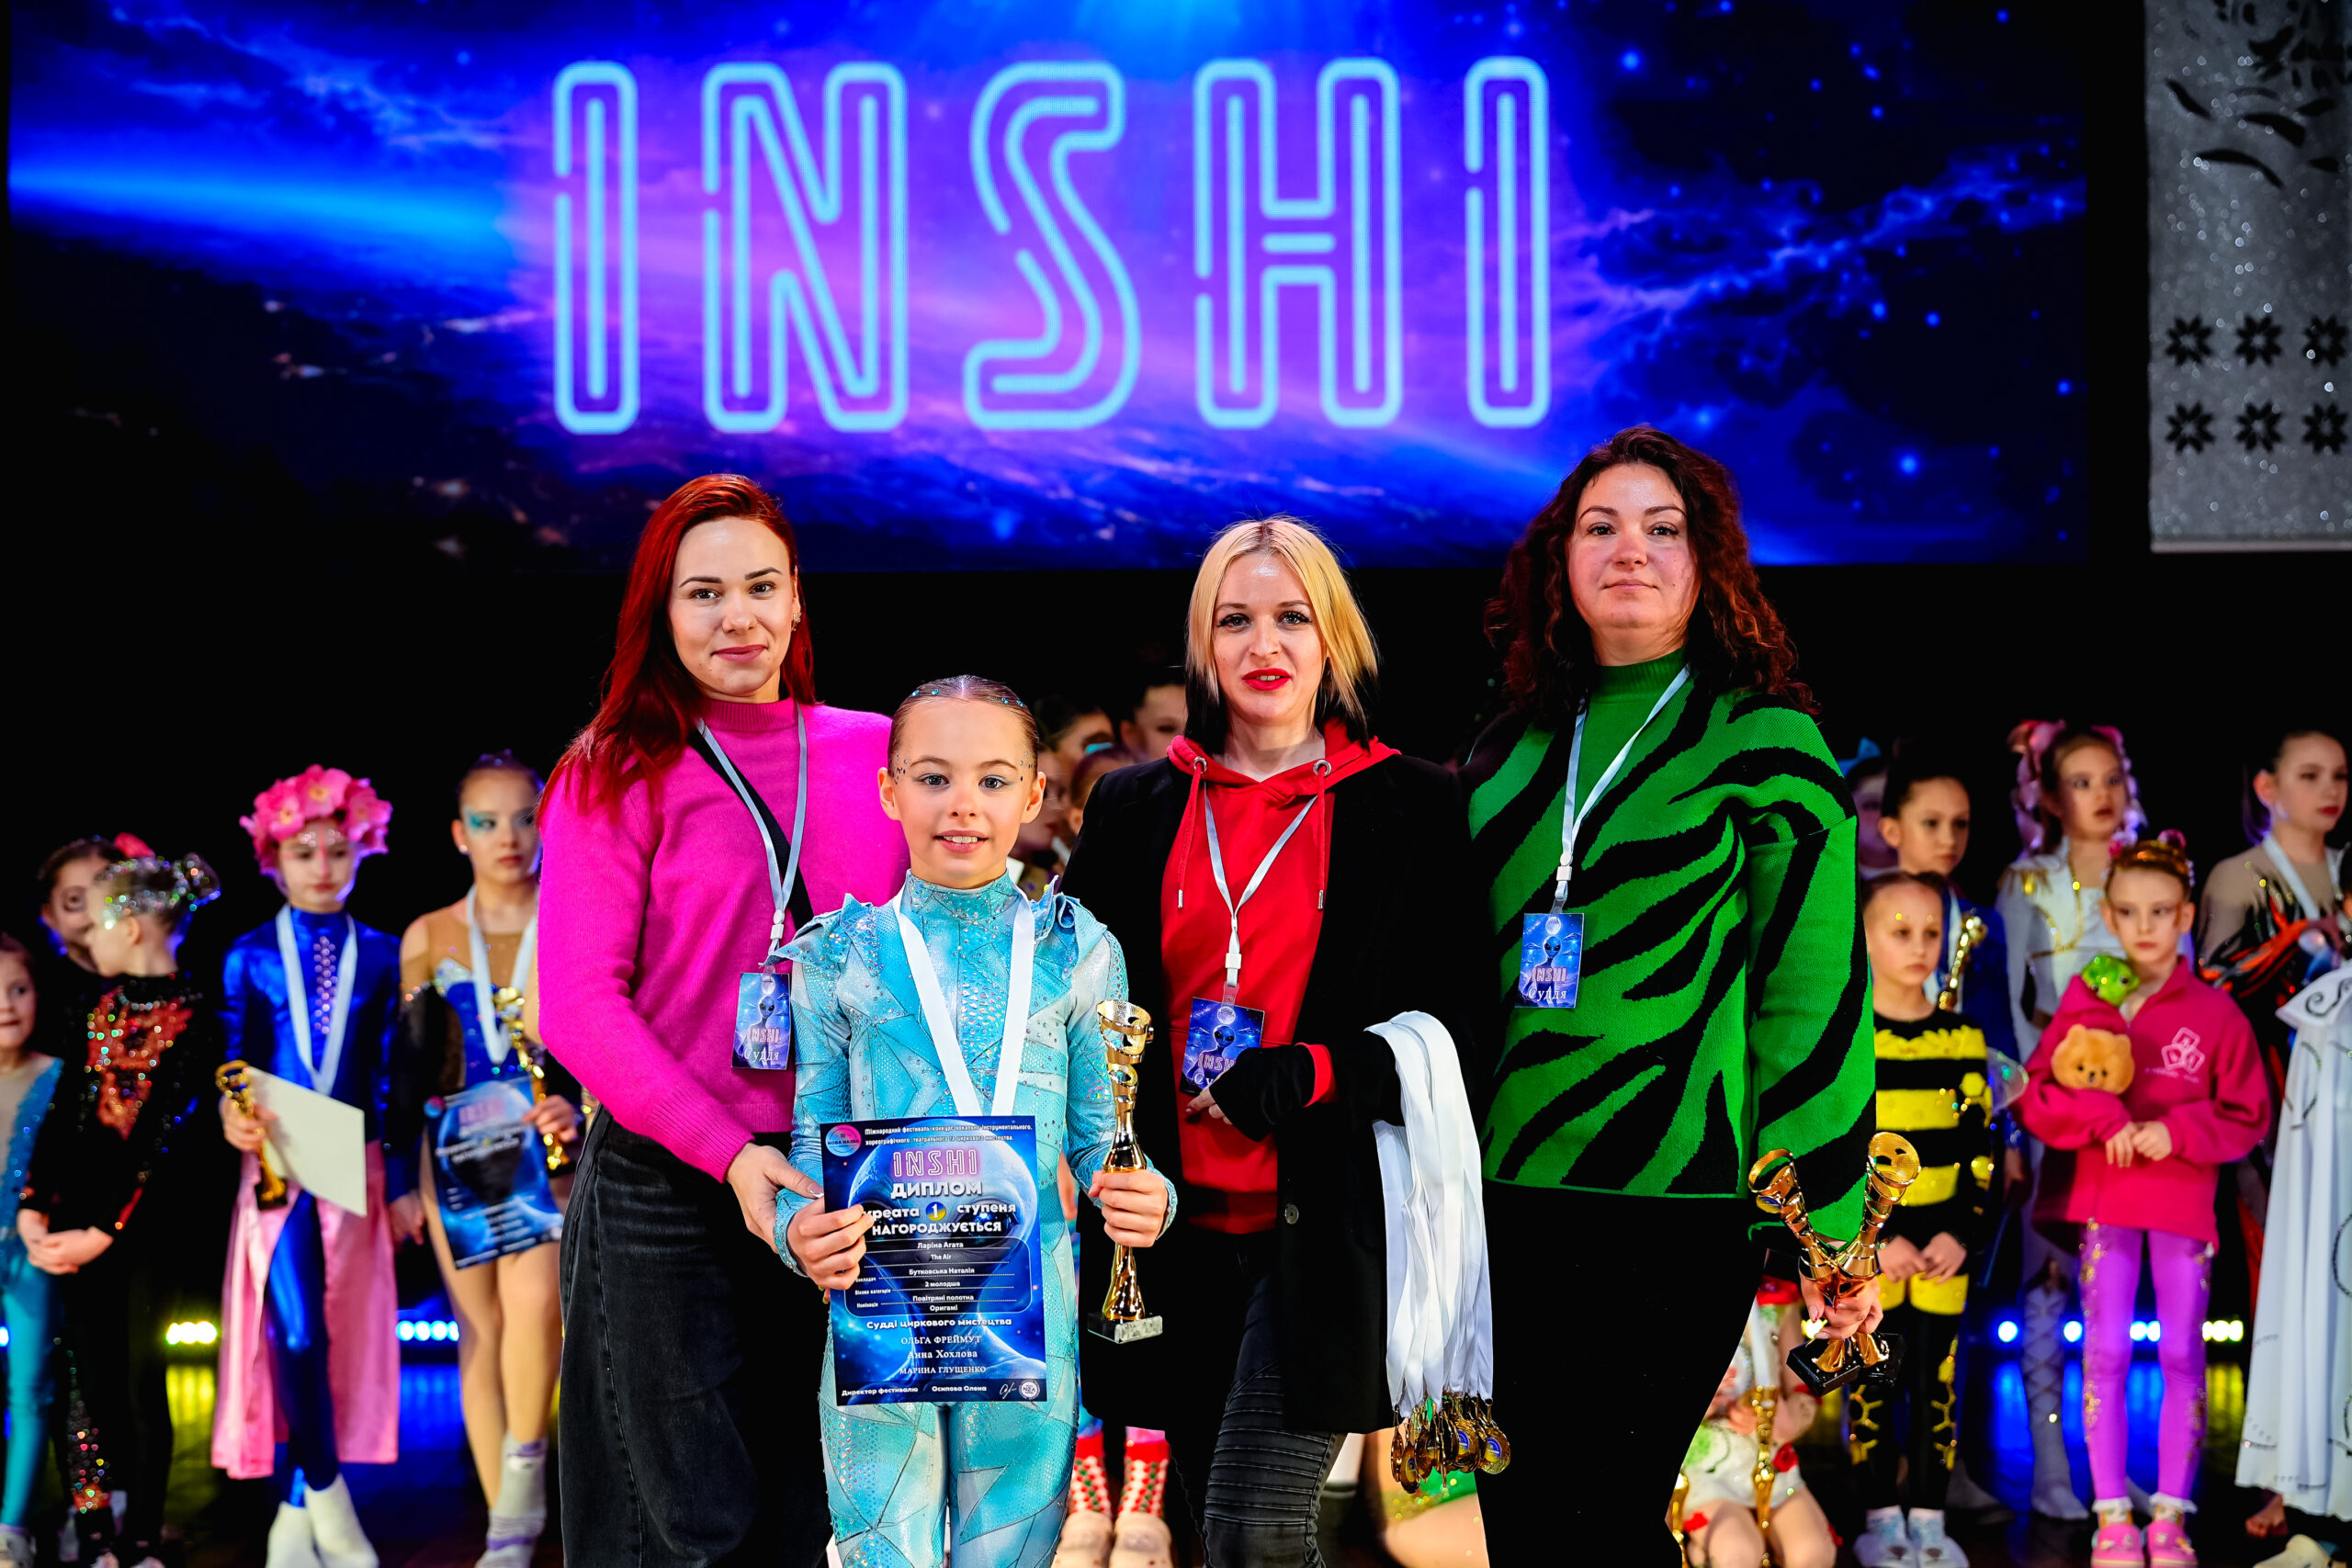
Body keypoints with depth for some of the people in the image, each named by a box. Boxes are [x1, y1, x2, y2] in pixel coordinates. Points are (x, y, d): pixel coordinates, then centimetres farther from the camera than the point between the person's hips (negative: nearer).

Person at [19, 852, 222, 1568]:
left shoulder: (195, 1018, -7)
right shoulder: (99, 1005, 11)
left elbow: (165, 1138, -13)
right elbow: (65, 1112, 8)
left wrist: (104, 1233, -16)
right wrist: (33, 1206, -5)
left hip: (146, 1218, -5)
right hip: (77, 1212, 5)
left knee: (141, 1382, -2)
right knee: (91, 1380, 5)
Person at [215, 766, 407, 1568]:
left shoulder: (381, 955, 7)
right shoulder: (250, 954, 5)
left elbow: (392, 1075, 6)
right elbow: (234, 1057, 3)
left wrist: (401, 1180, 3)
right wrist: (233, 1111, -19)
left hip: (354, 1165, 2)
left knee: (342, 1334, 4)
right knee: (295, 1333, -12)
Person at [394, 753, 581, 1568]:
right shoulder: (428, 938, 8)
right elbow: (411, 1068, 11)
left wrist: (581, 1109, -20)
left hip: (551, 1145, -3)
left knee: (532, 1297, -25)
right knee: (479, 1332, 2)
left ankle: (525, 1467, -5)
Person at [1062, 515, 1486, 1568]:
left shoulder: (1413, 807, 1)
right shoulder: (1136, 808, 10)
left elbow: (1457, 1016, -1)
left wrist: (1309, 1076, -15)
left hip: (1328, 1220, -4)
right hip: (1177, 1221, 4)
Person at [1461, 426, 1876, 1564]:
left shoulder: (1764, 742, -2)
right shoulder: (1511, 747, 13)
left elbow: (1814, 988, -6)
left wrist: (1824, 1217, -10)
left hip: (1675, 1202, -5)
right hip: (1505, 1195, 5)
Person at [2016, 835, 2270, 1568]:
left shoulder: (2215, 1013, -1)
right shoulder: (2084, 1000, 1)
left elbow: (2247, 1117, 0)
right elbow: (2035, 1095, -1)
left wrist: (2178, 1132, -15)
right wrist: (2101, 1117, -16)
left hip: (2185, 1205, 0)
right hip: (2104, 1200, 1)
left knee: (2182, 1355, 2)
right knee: (2106, 1354, 1)